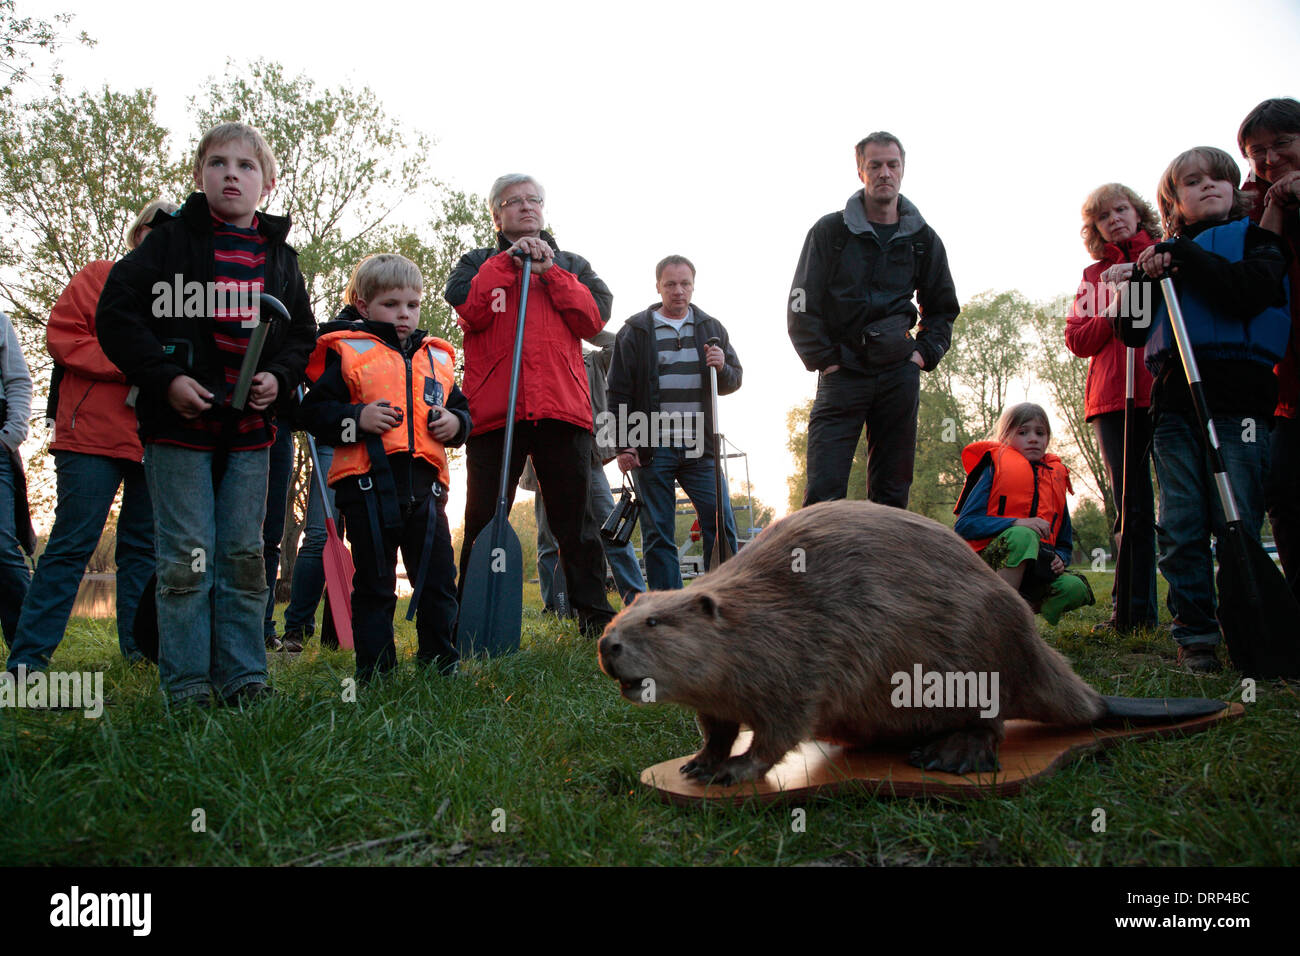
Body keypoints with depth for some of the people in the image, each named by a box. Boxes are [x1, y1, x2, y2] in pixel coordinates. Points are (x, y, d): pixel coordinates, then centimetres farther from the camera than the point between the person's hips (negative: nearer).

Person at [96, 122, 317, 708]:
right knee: (186, 556, -2)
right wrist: (164, 378, -15)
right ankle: (185, 683, 7)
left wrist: (279, 376, -3)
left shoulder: (279, 256, 12)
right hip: (178, 422, -3)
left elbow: (303, 334, 17)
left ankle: (243, 676, 14)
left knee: (244, 555, 6)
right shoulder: (171, 240, 1)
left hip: (250, 426, 4)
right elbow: (116, 313, -4)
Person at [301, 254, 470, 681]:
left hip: (425, 485, 4)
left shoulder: (437, 357, 16)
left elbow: (460, 407, 25)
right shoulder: (347, 353, 2)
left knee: (438, 579, 8)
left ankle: (440, 662, 21)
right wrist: (358, 418, -16)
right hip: (369, 485, -4)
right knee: (374, 582, 5)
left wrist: (455, 422, 3)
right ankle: (374, 671, 15)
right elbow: (315, 411, -2)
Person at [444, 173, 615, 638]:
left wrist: (549, 272, -1)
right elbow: (466, 308, -2)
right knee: (484, 521, 0)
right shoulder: (478, 262, 20)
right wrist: (509, 261, -3)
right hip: (492, 408, -1)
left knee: (575, 518, 2)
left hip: (562, 406, 1)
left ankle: (594, 614, 7)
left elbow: (594, 317, 5)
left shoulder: (571, 264, 23)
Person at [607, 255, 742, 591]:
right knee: (658, 534, 1)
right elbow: (619, 393, 4)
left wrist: (722, 368, -7)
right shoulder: (635, 331, 5)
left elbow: (734, 380, 16)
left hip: (700, 447, 2)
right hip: (652, 448, -2)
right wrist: (623, 445, -5)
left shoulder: (711, 328, 13)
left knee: (721, 524, -6)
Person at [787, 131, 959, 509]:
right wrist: (823, 360, -7)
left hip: (899, 375, 3)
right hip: (842, 372, -3)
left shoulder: (923, 239, 11)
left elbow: (943, 307, 24)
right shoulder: (830, 231, 2)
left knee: (893, 491, 5)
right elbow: (801, 307, 1)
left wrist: (925, 353, 9)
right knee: (824, 492, -12)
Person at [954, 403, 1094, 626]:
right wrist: (1017, 523, -20)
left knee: (1075, 588, -26)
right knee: (1023, 536, -35)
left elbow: (1064, 544, 23)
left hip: (1033, 570, 4)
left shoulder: (1056, 479, 19)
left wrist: (1059, 558, -2)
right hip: (988, 564, -4)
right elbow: (964, 525, -8)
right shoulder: (995, 469, 5)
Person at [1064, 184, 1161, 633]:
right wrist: (1115, 308, -4)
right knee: (1131, 508, 2)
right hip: (1114, 398, 2)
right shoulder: (1094, 277, 21)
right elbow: (1077, 340, 10)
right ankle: (1135, 611, 6)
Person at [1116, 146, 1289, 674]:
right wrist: (1146, 277, 0)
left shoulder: (1256, 237, 13)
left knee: (1236, 521, -7)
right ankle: (1194, 633, 4)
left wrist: (1182, 256, -7)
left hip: (1237, 397, -3)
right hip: (1174, 401, 3)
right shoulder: (1164, 254, 22)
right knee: (1181, 525, -1)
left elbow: (1249, 290, -9)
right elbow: (1132, 332, 16)